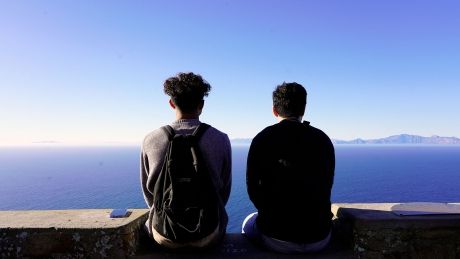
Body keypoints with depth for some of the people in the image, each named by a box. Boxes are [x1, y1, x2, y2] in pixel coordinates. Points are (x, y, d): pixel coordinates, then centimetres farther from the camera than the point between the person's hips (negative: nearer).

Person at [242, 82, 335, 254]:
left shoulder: (262, 139, -8)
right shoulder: (324, 140, 0)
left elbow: (252, 188, -2)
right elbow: (326, 189, 7)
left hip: (276, 239, -2)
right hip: (319, 239, 3)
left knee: (248, 223, 31)